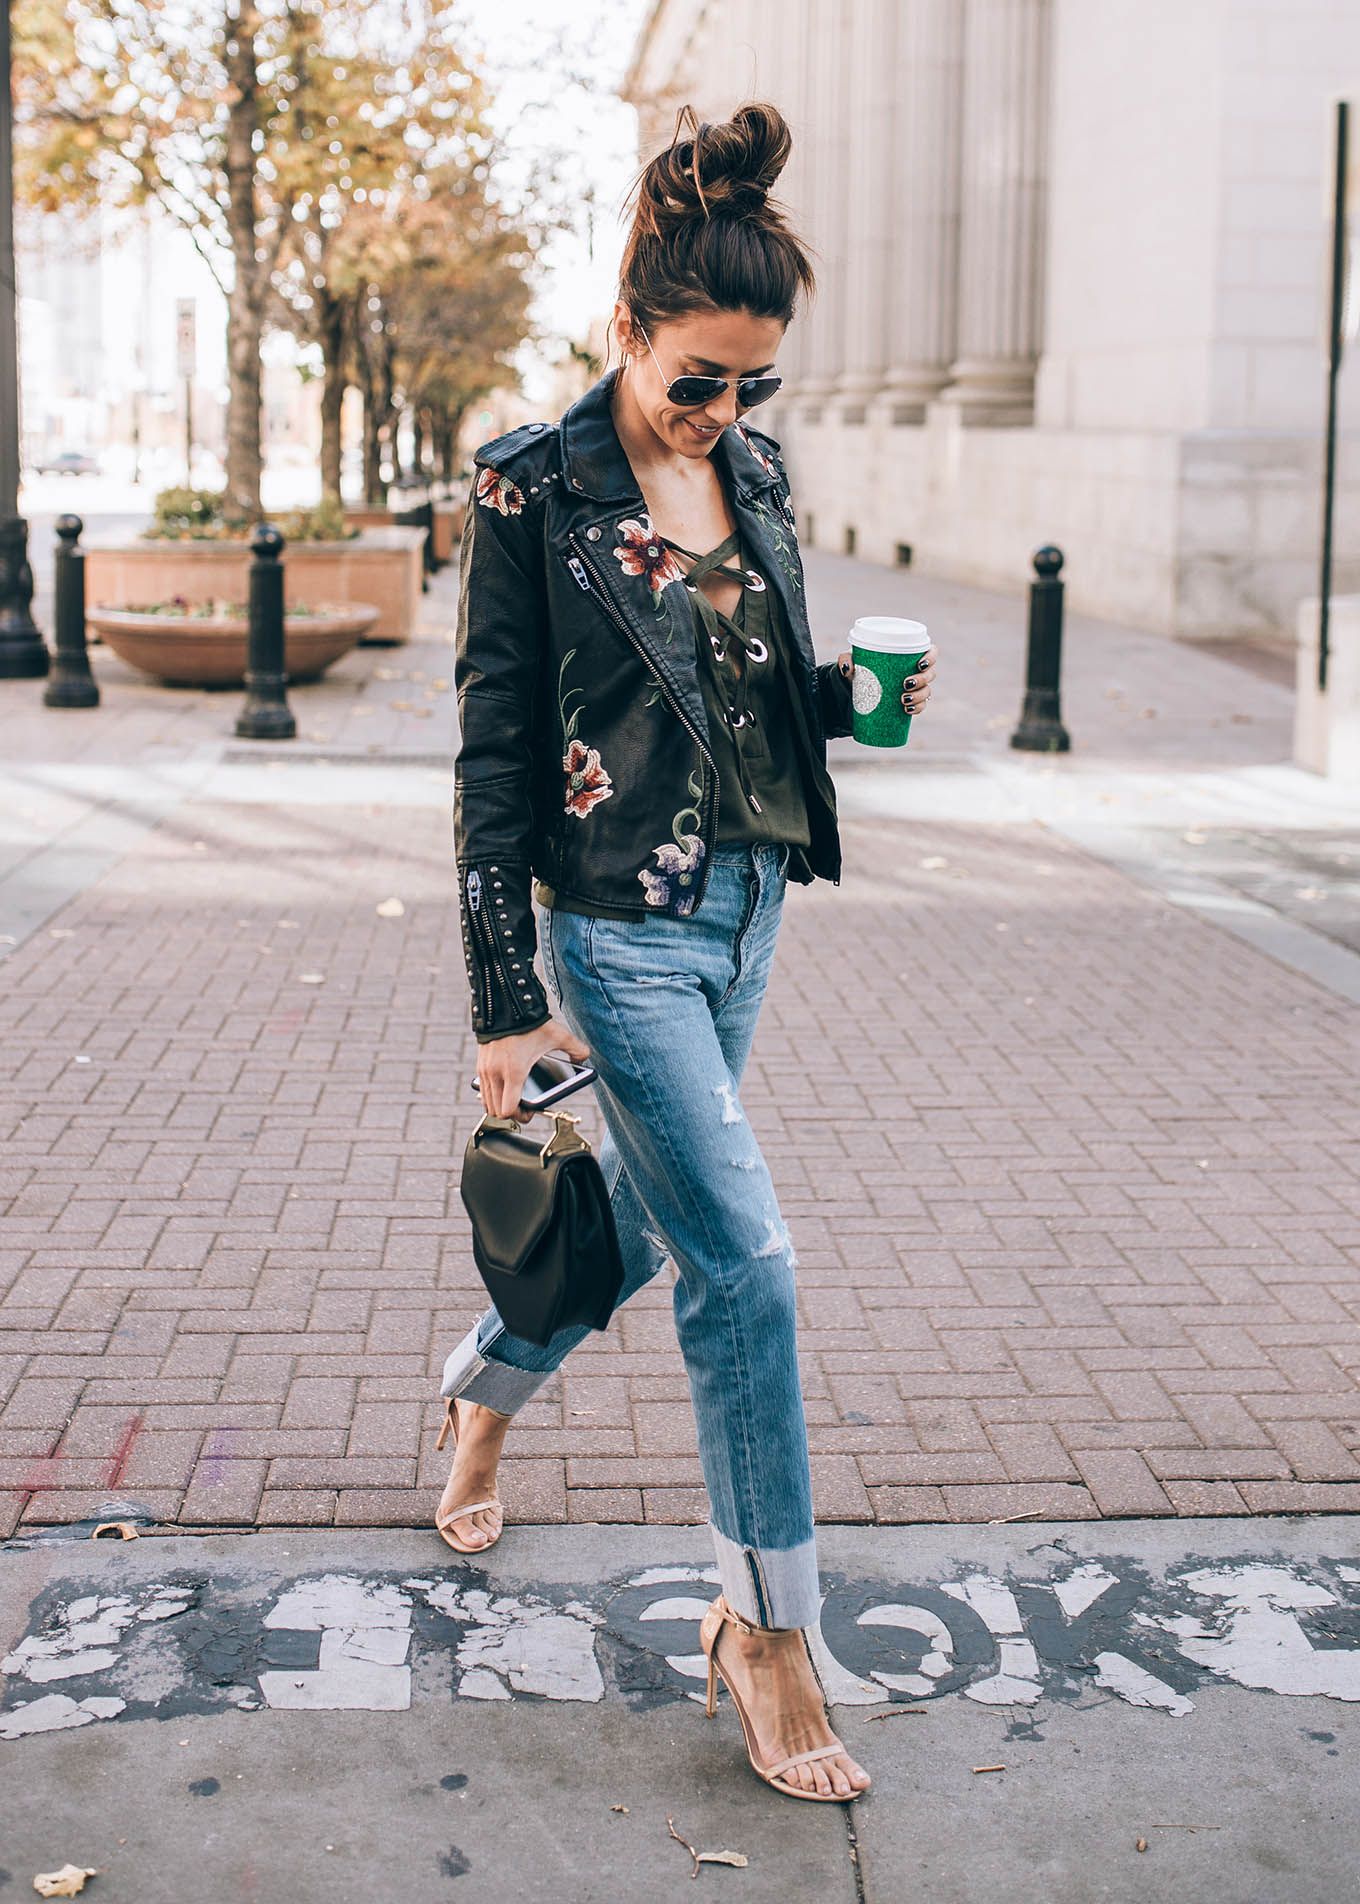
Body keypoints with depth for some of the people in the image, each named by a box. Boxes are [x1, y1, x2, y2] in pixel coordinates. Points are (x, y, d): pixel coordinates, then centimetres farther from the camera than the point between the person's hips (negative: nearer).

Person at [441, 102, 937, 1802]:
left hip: (747, 903, 7)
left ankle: (481, 1396, 47)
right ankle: (768, 1632, 6)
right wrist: (506, 1002, -13)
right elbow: (493, 753, -11)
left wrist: (849, 694, -4)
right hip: (621, 926, -7)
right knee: (746, 1261, -8)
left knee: (640, 1212, 18)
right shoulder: (534, 490, -11)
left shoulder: (752, 471, 7)